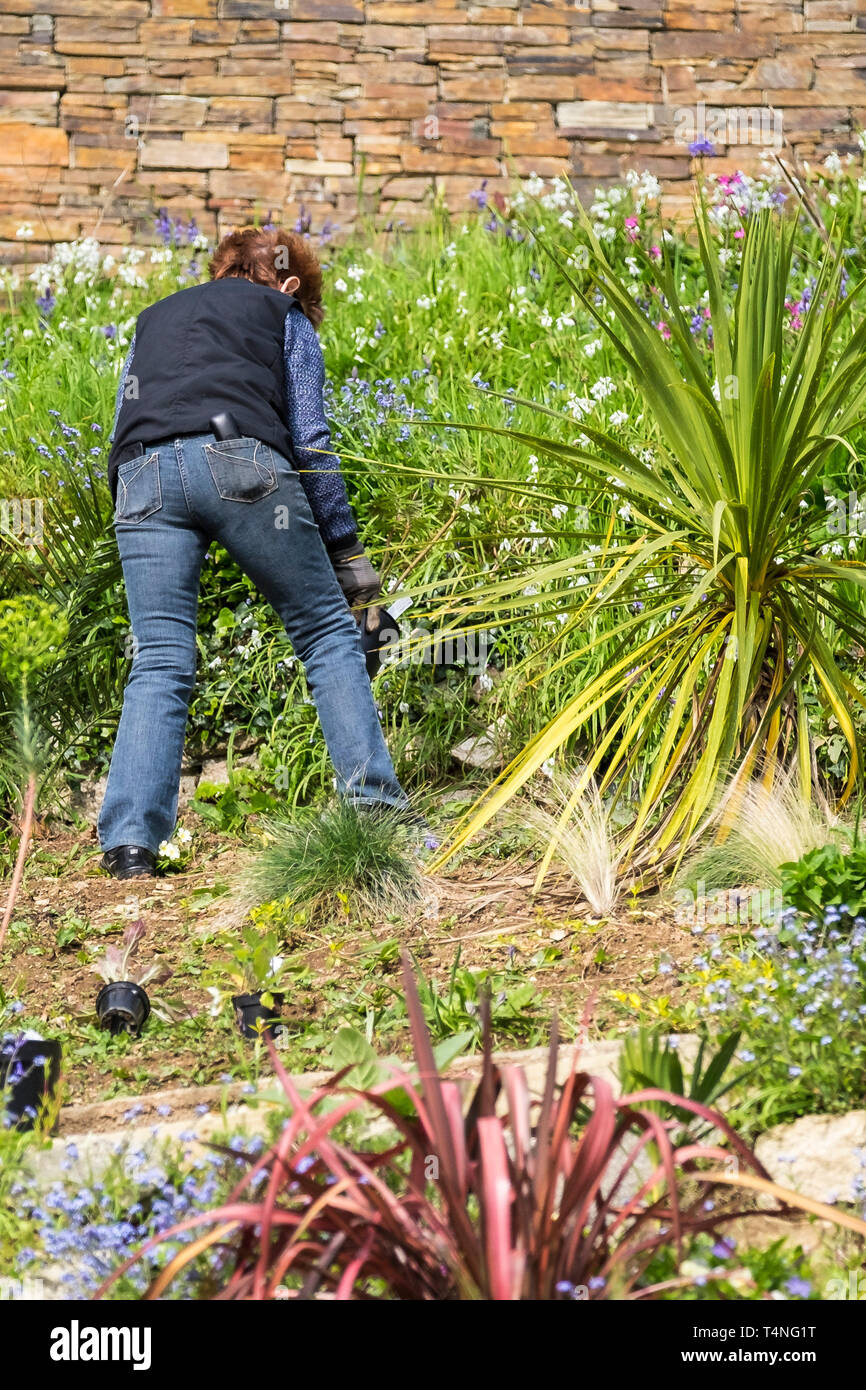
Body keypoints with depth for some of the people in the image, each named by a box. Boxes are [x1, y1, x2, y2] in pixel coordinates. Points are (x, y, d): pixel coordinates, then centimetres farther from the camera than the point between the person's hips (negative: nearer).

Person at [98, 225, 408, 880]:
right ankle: (373, 799, 3)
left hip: (144, 477, 3)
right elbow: (310, 440, 14)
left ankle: (131, 840, -11)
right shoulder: (285, 315, 25)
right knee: (328, 631, 10)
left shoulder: (154, 317, 36)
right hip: (242, 461, -3)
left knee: (158, 662, 2)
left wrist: (138, 519, 32)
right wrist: (347, 551, 13)